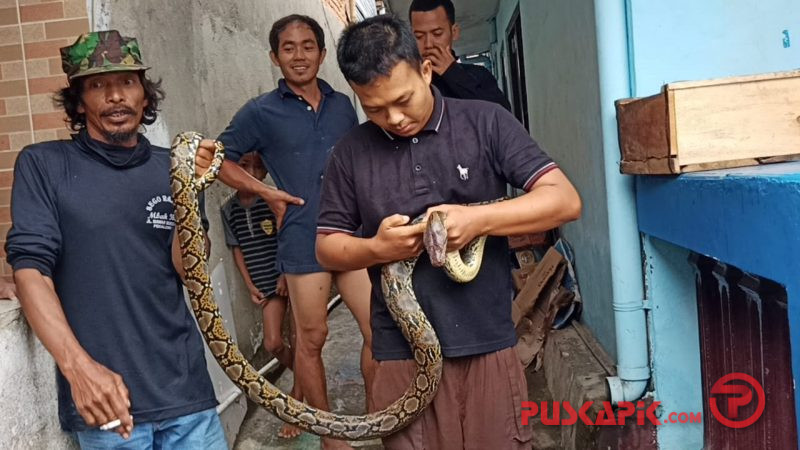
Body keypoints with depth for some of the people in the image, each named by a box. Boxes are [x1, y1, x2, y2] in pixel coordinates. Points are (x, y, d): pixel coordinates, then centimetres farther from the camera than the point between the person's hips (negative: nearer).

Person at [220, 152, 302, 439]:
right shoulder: (229, 210, 3)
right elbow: (237, 249, 9)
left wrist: (287, 275, -15)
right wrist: (250, 285, 3)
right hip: (265, 284, 4)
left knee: (297, 339, -1)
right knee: (273, 344, 1)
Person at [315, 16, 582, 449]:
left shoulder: (485, 123, -2)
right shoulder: (350, 153, 4)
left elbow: (564, 200, -5)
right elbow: (327, 246, 11)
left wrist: (478, 220, -18)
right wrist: (375, 249, -11)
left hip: (488, 346, -1)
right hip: (402, 355, 2)